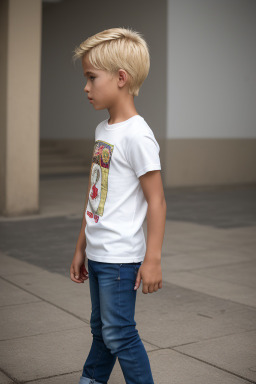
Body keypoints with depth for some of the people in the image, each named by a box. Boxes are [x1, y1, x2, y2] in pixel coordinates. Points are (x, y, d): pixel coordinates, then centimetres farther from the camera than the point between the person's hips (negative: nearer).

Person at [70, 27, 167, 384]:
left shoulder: (137, 134, -17)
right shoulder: (103, 130, 10)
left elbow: (156, 200, -18)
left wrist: (152, 259, -18)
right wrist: (81, 248, 18)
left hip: (120, 257, -8)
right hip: (98, 255, 8)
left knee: (118, 333, 0)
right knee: (100, 329, 20)